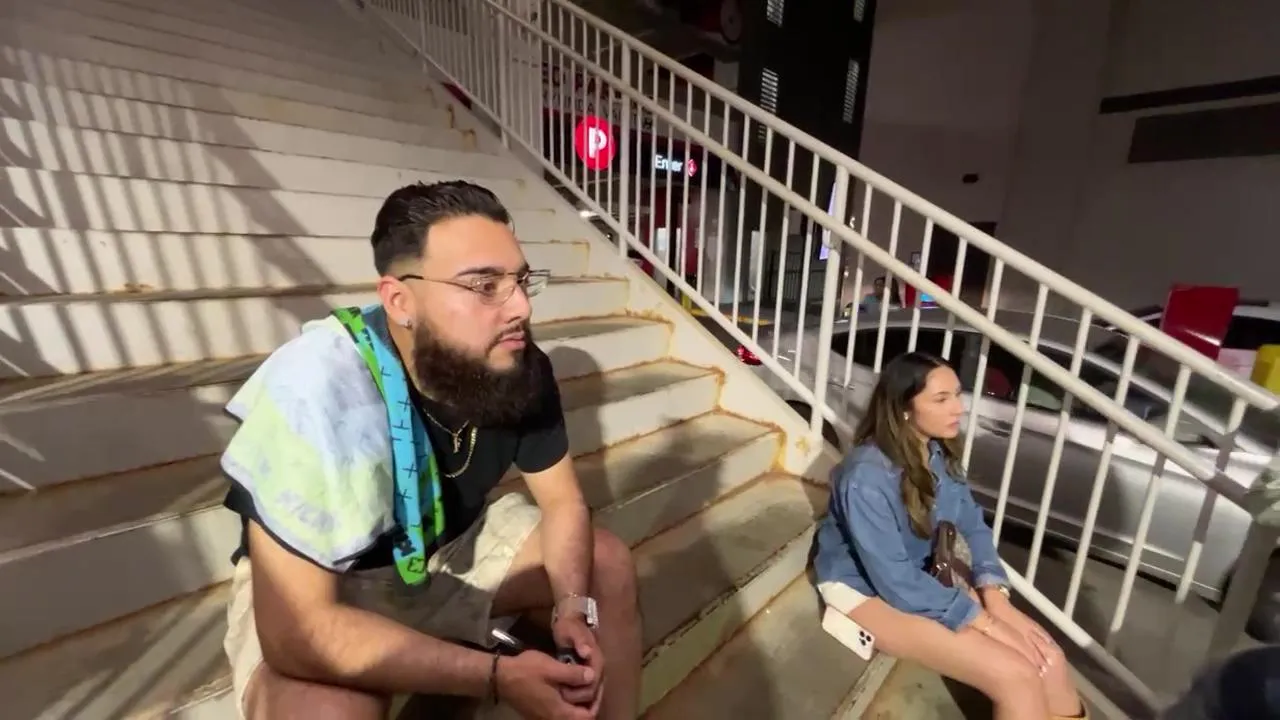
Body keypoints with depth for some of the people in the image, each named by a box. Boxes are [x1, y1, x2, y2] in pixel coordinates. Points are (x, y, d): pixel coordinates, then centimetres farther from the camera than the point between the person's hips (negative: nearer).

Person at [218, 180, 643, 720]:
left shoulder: (521, 367, -19)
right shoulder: (316, 388, -35)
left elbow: (562, 502, -7)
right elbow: (296, 628, -34)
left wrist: (573, 606, -25)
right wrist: (498, 676, -33)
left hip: (456, 543, 5)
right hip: (324, 585, -4)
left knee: (609, 566, -4)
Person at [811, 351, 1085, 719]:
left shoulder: (940, 453, -7)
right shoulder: (867, 477, -31)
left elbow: (972, 525, 3)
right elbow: (894, 580, -26)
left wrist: (993, 591, -12)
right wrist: (981, 621, -20)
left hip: (924, 573, 7)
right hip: (866, 586, -7)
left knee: (1049, 659, -7)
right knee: (1017, 677, -16)